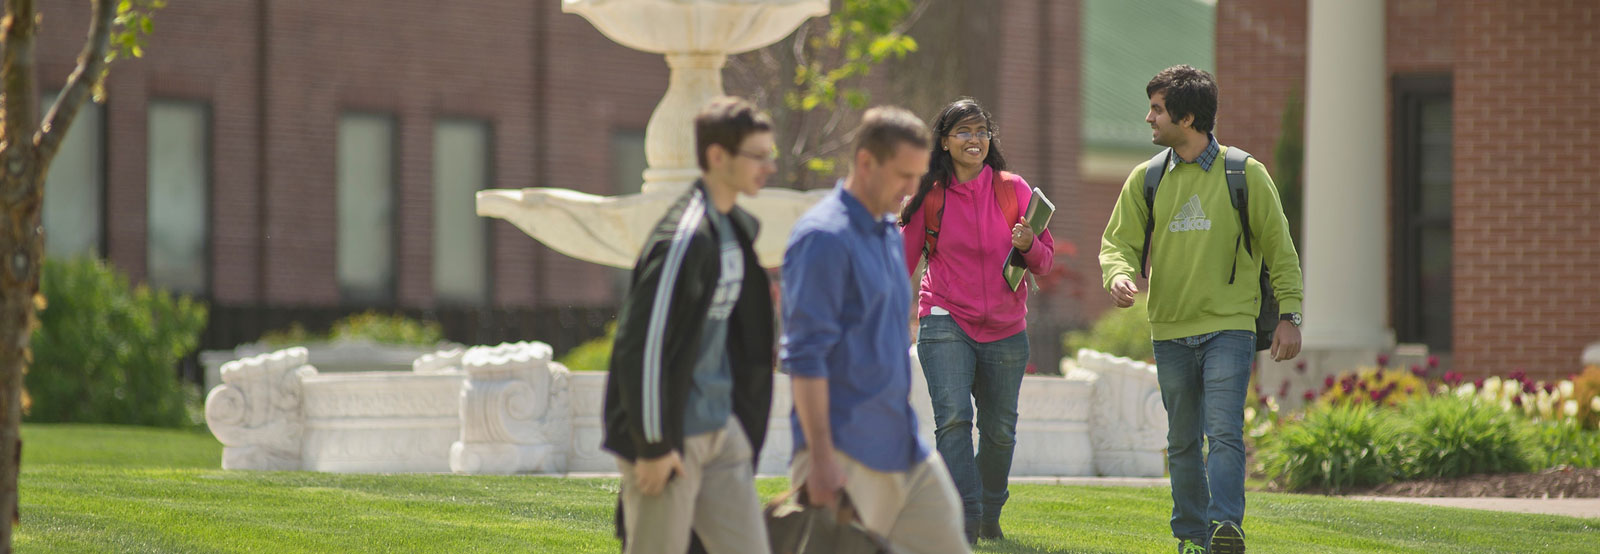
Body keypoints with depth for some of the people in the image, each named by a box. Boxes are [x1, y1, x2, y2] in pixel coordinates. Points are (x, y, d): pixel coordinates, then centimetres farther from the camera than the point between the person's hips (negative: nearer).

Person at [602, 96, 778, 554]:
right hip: (673, 436, -9)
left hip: (722, 430, 9)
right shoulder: (684, 238, -19)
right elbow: (642, 345, -22)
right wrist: (653, 445, -19)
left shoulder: (737, 228, 11)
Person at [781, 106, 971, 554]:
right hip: (846, 455, -9)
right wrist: (821, 457, -22)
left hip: (902, 447, 9)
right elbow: (805, 356, -18)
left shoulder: (889, 234, 15)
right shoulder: (824, 238, -14)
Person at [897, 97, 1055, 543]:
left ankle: (990, 516, 31)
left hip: (1005, 329, 2)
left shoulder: (1013, 190, 1)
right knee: (953, 418, -20)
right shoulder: (929, 197, 0)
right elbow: (904, 261, 10)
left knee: (999, 430, 10)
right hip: (946, 323, -2)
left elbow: (1046, 262, 4)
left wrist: (1028, 245, -18)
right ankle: (964, 522, -23)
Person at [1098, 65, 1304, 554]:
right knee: (1182, 441, 10)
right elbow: (1119, 241, 6)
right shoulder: (1145, 180, 6)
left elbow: (1279, 251, 3)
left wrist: (1289, 316, -2)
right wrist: (1118, 274, -17)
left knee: (1224, 431, -17)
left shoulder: (1245, 175, -2)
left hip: (1229, 329, -4)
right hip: (1170, 331, 4)